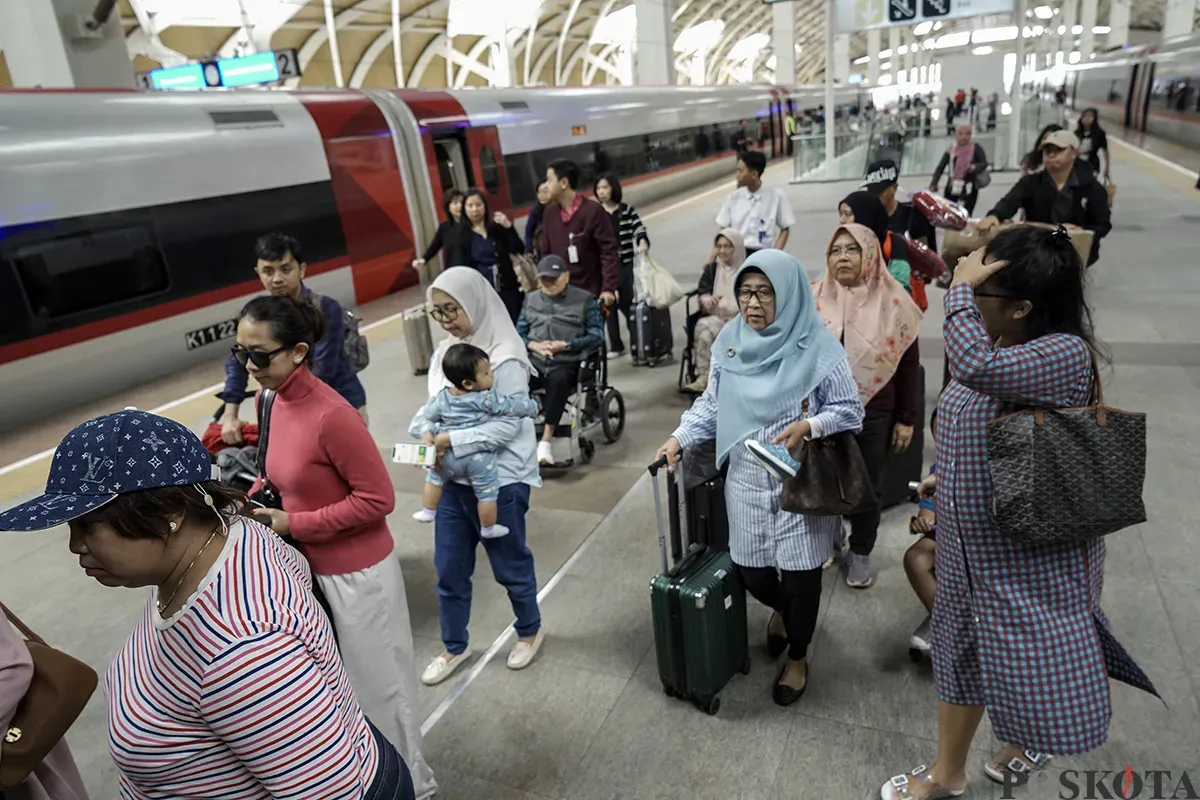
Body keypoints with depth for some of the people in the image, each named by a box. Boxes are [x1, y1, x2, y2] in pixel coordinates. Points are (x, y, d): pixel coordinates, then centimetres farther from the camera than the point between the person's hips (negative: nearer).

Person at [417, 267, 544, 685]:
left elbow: (507, 426, -21)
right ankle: (454, 647, 37)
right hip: (453, 479, 6)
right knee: (449, 569, 15)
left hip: (500, 481, -6)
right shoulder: (444, 352, 3)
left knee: (510, 565, 14)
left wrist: (452, 442, -28)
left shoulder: (505, 358, -18)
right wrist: (433, 445, -5)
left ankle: (530, 631, 41)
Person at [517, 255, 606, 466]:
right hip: (535, 362, 3)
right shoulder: (531, 300, 22)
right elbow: (518, 333, 19)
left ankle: (547, 439, -36)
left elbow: (597, 337, 2)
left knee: (558, 381, -39)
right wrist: (533, 345, -3)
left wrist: (565, 345, -10)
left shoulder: (585, 300, 10)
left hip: (567, 364, -3)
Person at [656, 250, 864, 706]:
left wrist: (807, 426, -24)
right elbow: (711, 404, 7)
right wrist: (680, 437, -5)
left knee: (800, 573, 4)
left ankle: (797, 658, 33)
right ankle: (781, 609, 49)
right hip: (746, 481, 4)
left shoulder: (818, 347, -14)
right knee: (750, 570, 11)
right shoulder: (729, 341, -2)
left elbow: (850, 410, -7)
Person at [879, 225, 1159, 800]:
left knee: (1032, 662, 11)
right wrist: (949, 479, 12)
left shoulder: (1065, 354, -25)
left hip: (1035, 550, -9)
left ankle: (1034, 740, 42)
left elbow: (976, 366, -45)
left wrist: (960, 288, -31)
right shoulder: (999, 349, 2)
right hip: (973, 543, 9)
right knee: (963, 653, 19)